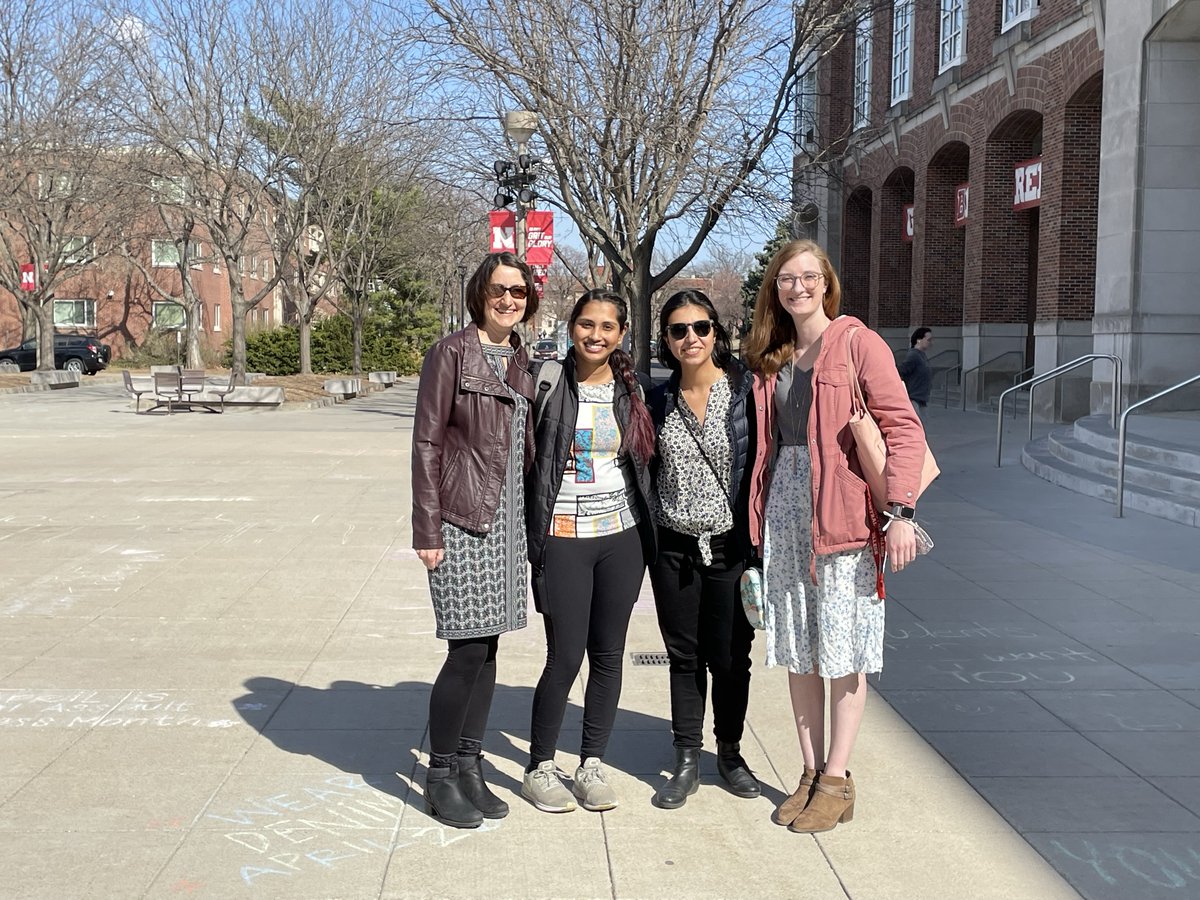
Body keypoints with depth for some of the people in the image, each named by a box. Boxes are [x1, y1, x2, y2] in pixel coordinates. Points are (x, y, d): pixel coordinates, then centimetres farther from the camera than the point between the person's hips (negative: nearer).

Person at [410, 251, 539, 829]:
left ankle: (470, 768, 22)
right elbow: (426, 442, -8)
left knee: (487, 648, 10)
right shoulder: (452, 353, -6)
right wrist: (426, 529, -12)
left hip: (507, 521, 6)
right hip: (461, 521, -6)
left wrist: (532, 518, 11)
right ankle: (440, 776, 11)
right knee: (468, 651, -5)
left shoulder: (524, 362, 12)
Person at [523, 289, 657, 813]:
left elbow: (645, 459, 13)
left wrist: (646, 533, 9)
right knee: (565, 657, -3)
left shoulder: (632, 388, 6)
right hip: (564, 538, -3)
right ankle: (539, 768, 15)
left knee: (609, 654, 8)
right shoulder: (548, 385, -4)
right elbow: (528, 461, -2)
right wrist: (532, 537, -6)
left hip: (622, 536, 4)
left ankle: (592, 765, 22)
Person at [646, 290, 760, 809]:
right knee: (684, 656, 10)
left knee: (731, 658, 8)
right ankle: (686, 762, 21)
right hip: (674, 548, 3)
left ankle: (729, 752, 28)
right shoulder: (659, 401, 4)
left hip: (731, 547, -2)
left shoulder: (745, 390, -6)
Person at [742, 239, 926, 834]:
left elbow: (904, 428, -11)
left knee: (843, 650, 2)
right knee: (796, 649, 10)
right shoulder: (771, 358, 14)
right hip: (784, 502, 6)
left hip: (842, 509, -6)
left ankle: (836, 782, 13)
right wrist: (760, 511, 9)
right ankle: (810, 774, 22)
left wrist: (901, 511, -19)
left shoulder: (857, 343, -5)